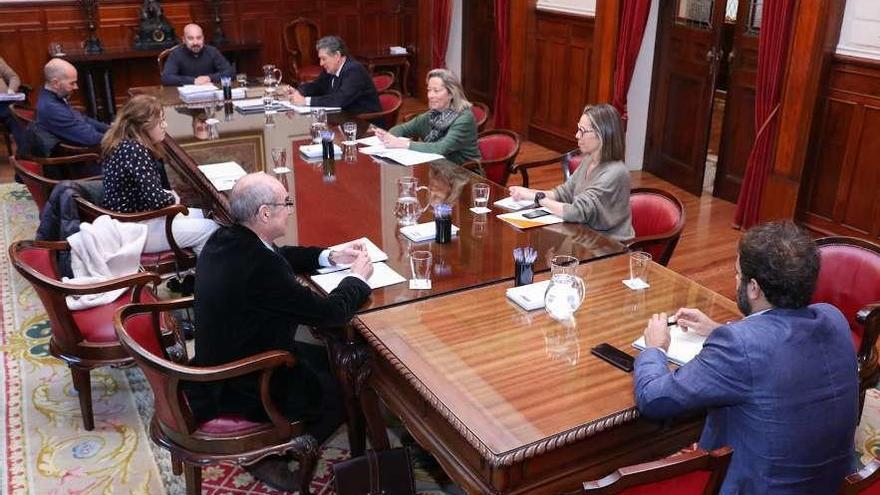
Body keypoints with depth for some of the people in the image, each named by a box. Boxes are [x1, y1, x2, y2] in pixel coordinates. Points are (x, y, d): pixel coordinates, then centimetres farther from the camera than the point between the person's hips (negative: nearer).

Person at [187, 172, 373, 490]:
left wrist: (330, 257, 6)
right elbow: (330, 312, -25)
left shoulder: (224, 240, -6)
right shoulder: (259, 268, -34)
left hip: (221, 367, 9)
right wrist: (357, 277, -7)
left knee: (328, 360, 21)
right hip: (243, 390, -9)